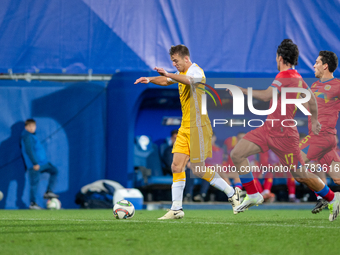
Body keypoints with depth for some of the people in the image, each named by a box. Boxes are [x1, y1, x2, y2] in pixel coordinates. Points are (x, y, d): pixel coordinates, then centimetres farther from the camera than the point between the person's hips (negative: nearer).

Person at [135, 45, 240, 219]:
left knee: (198, 170, -7)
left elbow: (190, 80, -37)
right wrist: (150, 80, 15)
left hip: (198, 127, -9)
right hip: (185, 128, 9)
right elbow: (166, 81, 34)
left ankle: (232, 194, 9)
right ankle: (176, 209, 0)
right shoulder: (182, 73, 17)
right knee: (176, 167, 0)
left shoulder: (195, 70, -13)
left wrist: (168, 74, -50)